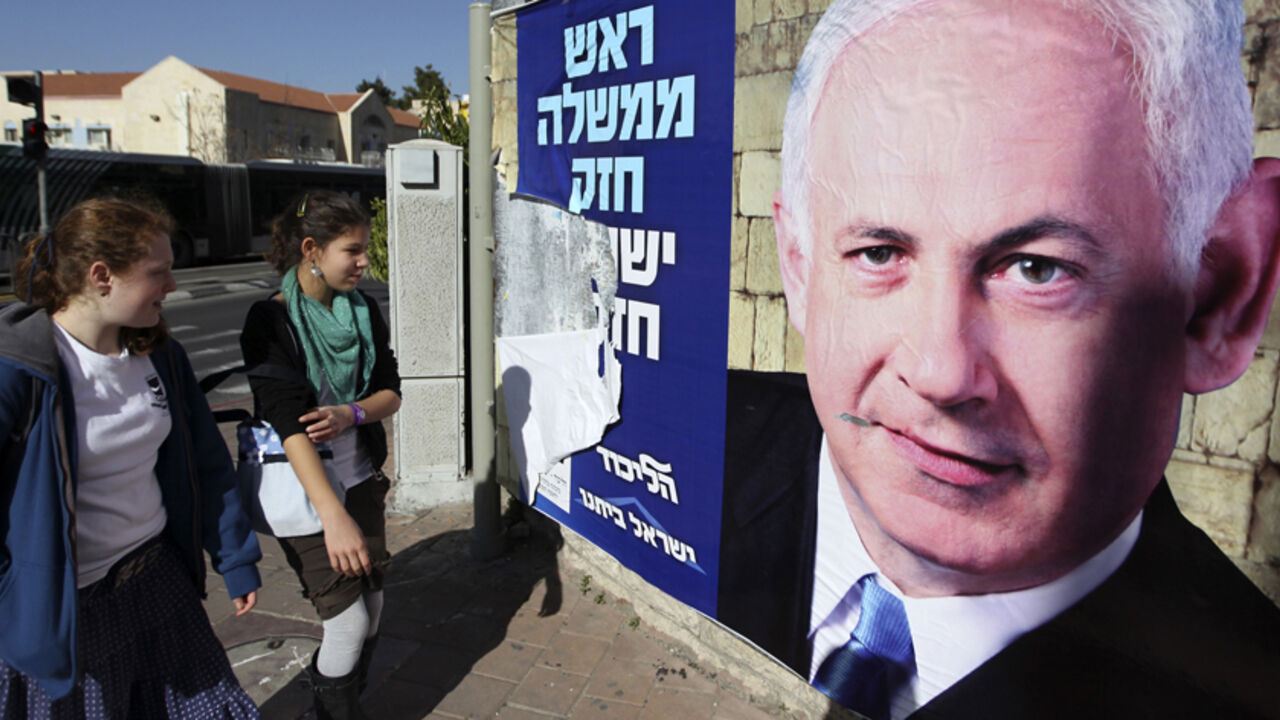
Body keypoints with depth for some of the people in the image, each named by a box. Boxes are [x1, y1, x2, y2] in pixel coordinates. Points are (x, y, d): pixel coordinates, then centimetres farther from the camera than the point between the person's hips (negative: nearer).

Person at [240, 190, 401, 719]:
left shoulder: (363, 310, 2)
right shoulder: (271, 322, -16)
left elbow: (391, 393, 4)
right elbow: (288, 422, -25)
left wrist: (351, 413, -20)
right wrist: (333, 516, -34)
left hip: (360, 477, 6)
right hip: (302, 487, -5)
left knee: (371, 607, 11)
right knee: (348, 620, -6)